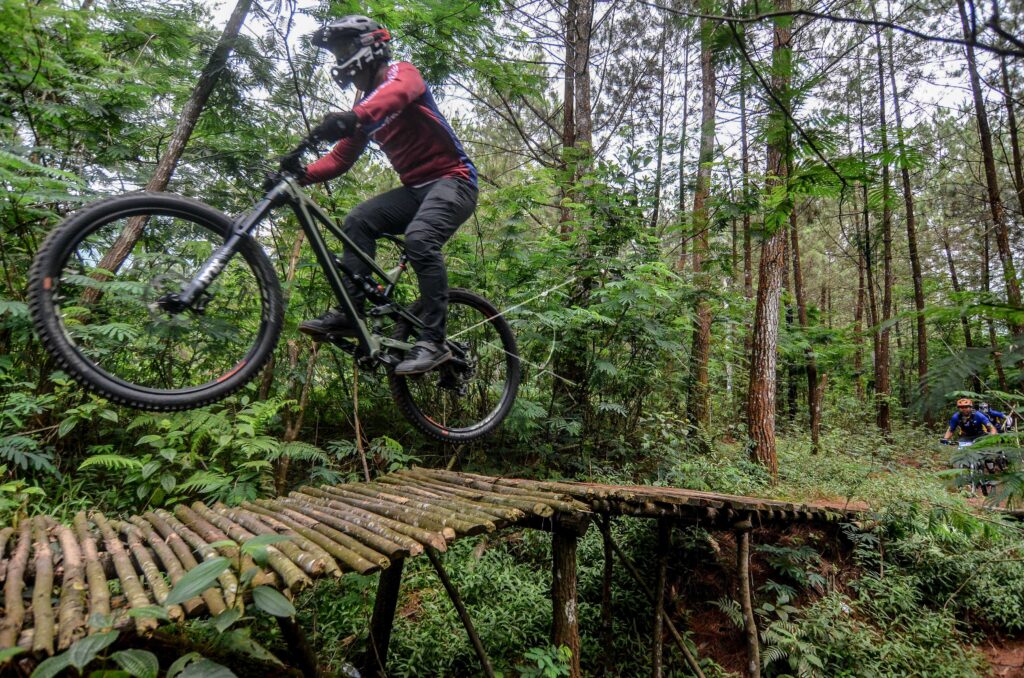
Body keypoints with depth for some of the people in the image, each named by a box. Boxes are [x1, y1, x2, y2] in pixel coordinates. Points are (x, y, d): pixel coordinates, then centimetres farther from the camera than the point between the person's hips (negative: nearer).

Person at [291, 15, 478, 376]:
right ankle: (349, 313, -11)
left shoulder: (402, 73, -4)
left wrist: (354, 117, -50)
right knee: (357, 222, -10)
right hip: (416, 188, 8)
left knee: (418, 238, -32)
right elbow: (340, 159, 11)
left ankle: (433, 341, -27)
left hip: (453, 180, -8)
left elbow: (398, 93, -31)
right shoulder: (366, 105, 17)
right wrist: (300, 174, -8)